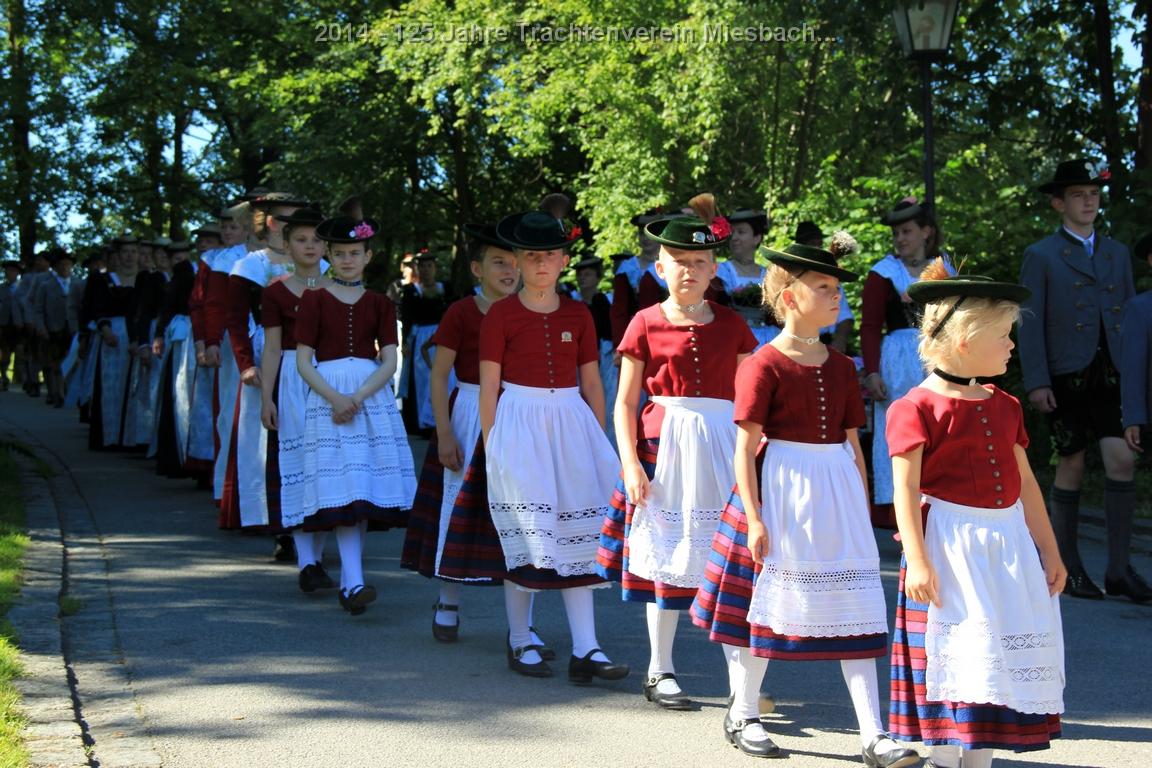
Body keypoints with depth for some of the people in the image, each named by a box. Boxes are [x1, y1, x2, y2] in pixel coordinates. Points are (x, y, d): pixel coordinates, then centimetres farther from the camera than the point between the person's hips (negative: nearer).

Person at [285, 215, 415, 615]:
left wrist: (357, 398, -14)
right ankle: (355, 583, -18)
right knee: (341, 487, -12)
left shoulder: (379, 304, 9)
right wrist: (334, 398, -16)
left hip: (372, 394, 2)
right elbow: (303, 361, -2)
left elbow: (389, 360, 1)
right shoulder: (314, 300, 4)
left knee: (365, 487, 1)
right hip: (327, 394, -2)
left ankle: (348, 579, 11)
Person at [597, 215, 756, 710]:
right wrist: (630, 463, -7)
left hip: (724, 445, 1)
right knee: (665, 554, 5)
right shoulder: (647, 323, 2)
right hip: (664, 442, -1)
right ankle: (660, 672, 17)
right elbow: (626, 402, 2)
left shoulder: (731, 325, 7)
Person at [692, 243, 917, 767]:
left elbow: (853, 446, 15)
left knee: (855, 608, 3)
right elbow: (745, 449, -10)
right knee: (766, 603, 5)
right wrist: (753, 518, -15)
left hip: (837, 495, 6)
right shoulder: (764, 365, -8)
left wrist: (863, 510, 13)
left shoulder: (841, 367, 10)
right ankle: (742, 716, 24)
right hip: (781, 492, -5)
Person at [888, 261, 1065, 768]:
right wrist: (917, 559, -19)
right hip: (949, 546, -7)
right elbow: (906, 489, -13)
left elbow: (1025, 483, 16)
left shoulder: (1004, 406, 13)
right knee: (953, 655, -5)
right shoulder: (917, 408, -10)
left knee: (1005, 656, 9)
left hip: (1008, 544, 7)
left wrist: (1049, 551, 15)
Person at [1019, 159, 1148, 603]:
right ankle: (1067, 569, 14)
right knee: (1071, 467, 2)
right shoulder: (1040, 256, 4)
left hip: (1112, 375, 3)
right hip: (1066, 377, -3)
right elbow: (1029, 324, -2)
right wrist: (1036, 383, -11)